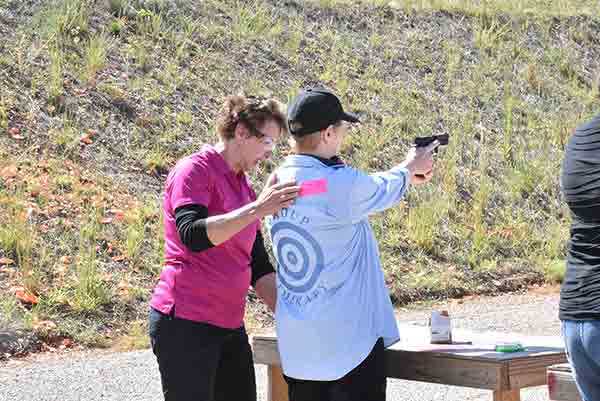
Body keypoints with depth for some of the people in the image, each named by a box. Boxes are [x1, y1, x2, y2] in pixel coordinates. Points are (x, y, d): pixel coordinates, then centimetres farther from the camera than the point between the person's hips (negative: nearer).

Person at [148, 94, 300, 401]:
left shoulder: (245, 189, 16)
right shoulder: (194, 170, -7)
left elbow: (259, 268, 17)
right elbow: (192, 235, -24)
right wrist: (255, 209, -28)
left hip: (230, 326, 8)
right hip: (185, 322, -8)